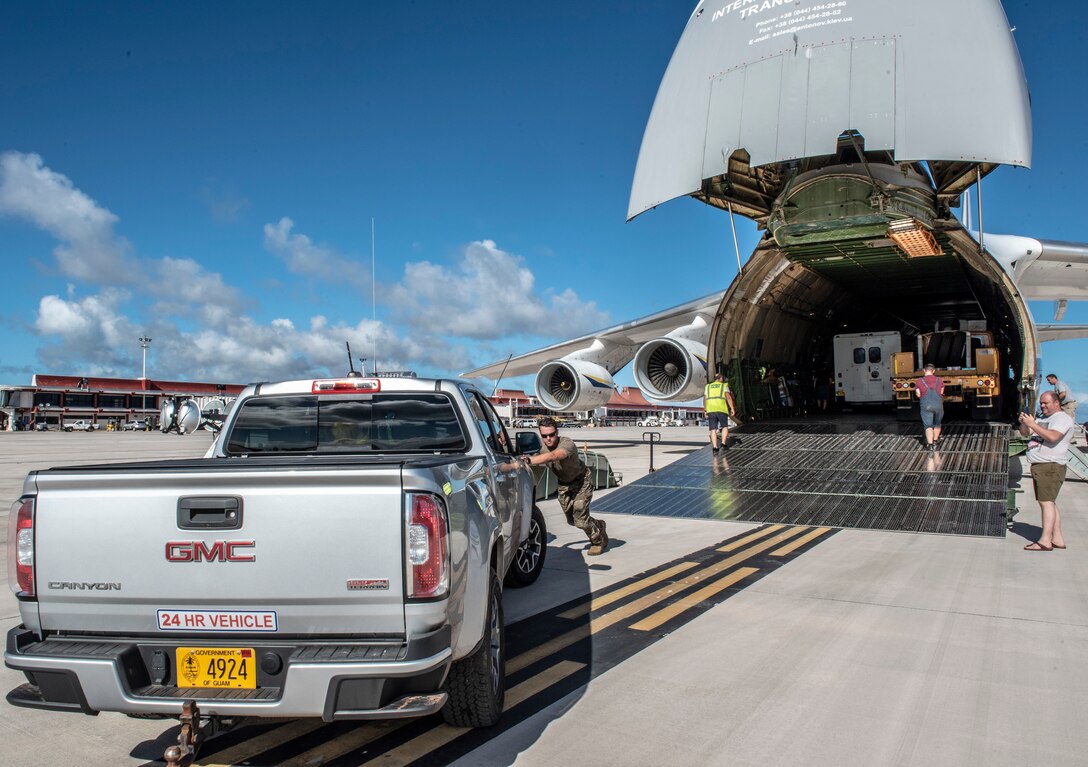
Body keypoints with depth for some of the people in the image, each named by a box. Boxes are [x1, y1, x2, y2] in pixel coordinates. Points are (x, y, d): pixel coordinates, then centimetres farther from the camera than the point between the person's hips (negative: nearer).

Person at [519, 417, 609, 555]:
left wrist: (528, 460, -71)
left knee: (580, 520, -10)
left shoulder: (567, 444, -38)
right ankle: (598, 525, 45)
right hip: (563, 484, 7)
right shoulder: (542, 447, -16)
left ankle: (599, 540, 20)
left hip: (582, 480, -7)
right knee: (571, 520, 15)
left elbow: (553, 456, -58)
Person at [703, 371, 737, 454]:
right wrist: (732, 408, -6)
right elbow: (728, 397, -5)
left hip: (710, 410, 2)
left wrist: (705, 411, 16)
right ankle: (723, 444, 1)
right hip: (721, 409, -2)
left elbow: (704, 399, 12)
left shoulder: (707, 386, 19)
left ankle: (715, 447, -8)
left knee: (713, 429, 3)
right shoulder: (724, 386, 10)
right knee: (725, 427, 15)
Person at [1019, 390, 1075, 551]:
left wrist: (1032, 424, -21)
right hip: (1039, 466, 10)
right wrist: (1024, 423, -1)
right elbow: (1025, 433, 19)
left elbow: (1052, 437, -24)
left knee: (1046, 502, -14)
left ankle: (1045, 541, -17)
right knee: (1049, 502, 11)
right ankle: (1058, 539, 16)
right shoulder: (1043, 419, 22)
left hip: (1051, 467, -10)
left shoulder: (1062, 418, -7)